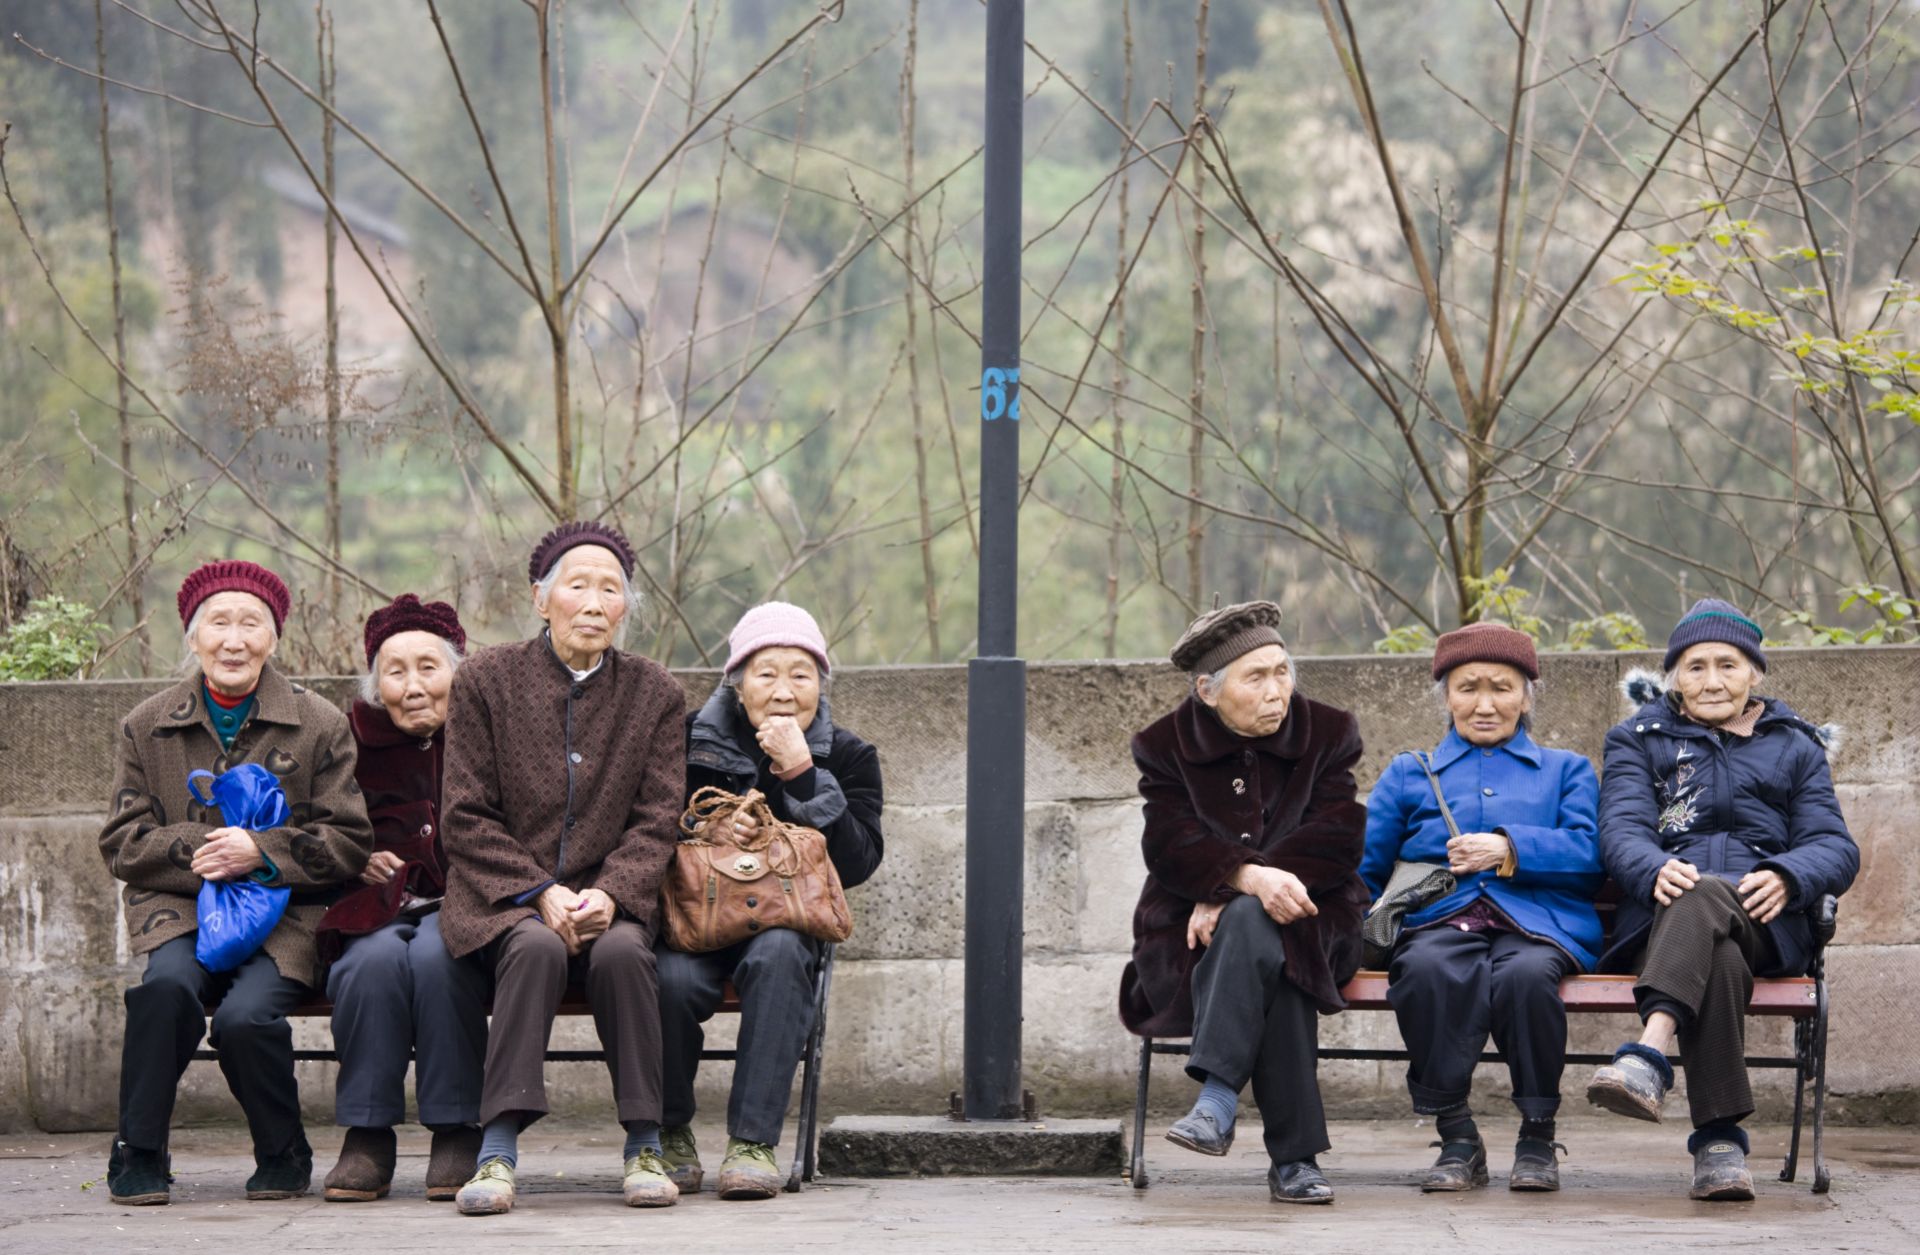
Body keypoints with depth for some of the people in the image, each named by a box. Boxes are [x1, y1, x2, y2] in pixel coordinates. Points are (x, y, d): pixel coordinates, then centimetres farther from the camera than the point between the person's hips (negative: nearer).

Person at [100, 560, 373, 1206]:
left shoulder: (320, 726, 8)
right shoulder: (145, 727, 12)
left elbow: (348, 843, 4)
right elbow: (123, 844, 7)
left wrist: (262, 851, -13)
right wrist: (194, 850, -12)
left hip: (285, 916, -1)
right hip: (179, 911, 1)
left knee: (245, 1016, -30)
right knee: (168, 983, -34)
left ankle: (283, 1155, -2)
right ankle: (138, 1155, -18)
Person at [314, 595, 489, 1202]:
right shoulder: (357, 739, 7)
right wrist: (359, 861, -5)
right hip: (378, 907, 1)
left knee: (436, 955, -34)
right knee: (375, 959, -32)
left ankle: (457, 1133, -24)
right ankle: (367, 1137, -23)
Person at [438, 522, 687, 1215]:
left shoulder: (655, 694, 8)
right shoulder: (485, 680, 3)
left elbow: (656, 821, 3)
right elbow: (468, 818, -1)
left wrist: (608, 893, -16)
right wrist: (541, 893, -14)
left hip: (610, 895, 1)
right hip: (503, 896, -1)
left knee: (621, 951, -33)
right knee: (536, 948, -35)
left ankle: (644, 1147, -22)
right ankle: (498, 1149, -35)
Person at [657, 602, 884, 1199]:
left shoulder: (848, 758, 4)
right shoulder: (690, 741, 3)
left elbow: (856, 865, -10)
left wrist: (802, 775, -17)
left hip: (787, 922, 0)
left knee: (777, 954, -36)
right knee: (673, 979, -34)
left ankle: (753, 1140, -32)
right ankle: (670, 1133, -7)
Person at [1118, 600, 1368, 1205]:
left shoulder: (1328, 734, 5)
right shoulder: (1167, 745, 5)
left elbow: (1336, 839, -9)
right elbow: (1170, 847, -11)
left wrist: (1230, 895, -19)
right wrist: (1250, 878, -33)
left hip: (1309, 925, 0)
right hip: (1191, 933, 0)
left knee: (1252, 928, -37)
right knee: (1265, 953, -35)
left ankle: (1217, 1101, -43)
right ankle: (1294, 1156, -43)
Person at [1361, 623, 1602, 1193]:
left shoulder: (1566, 770, 27)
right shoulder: (1409, 774, 29)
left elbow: (1590, 856, 8)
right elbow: (1362, 868, 16)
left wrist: (1510, 850, -6)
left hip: (1538, 925, -1)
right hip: (1442, 924, 1)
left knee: (1527, 974, -38)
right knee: (1429, 970, -37)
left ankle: (1537, 1139, -21)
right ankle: (1456, 1139, -25)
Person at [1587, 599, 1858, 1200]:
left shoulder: (1794, 747, 26)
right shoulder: (1640, 739, 25)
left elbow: (1835, 847, 11)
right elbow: (1622, 829, 5)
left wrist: (1786, 878, -14)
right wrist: (1656, 870, -21)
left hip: (1763, 924, 0)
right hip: (1663, 916, 0)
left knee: (1703, 897, -40)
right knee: (1720, 962, -40)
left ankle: (1649, 1054, -62)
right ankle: (1720, 1139, -50)